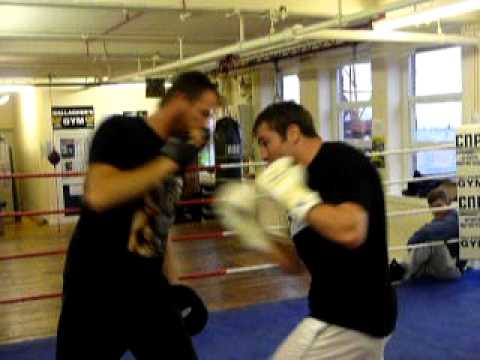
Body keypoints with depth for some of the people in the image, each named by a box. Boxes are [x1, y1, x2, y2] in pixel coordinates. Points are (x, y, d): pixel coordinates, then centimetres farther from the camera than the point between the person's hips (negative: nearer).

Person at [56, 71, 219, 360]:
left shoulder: (172, 153, 10)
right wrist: (168, 161, -23)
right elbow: (98, 195, -28)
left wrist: (170, 284, 18)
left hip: (149, 285, 7)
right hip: (96, 285, -6)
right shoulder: (120, 131, -11)